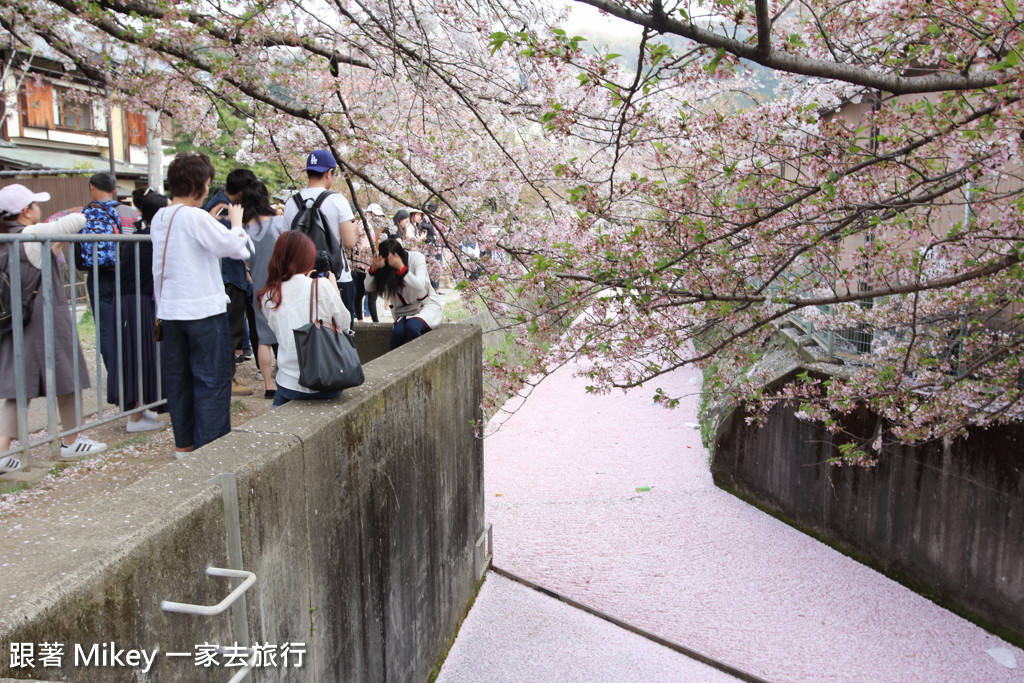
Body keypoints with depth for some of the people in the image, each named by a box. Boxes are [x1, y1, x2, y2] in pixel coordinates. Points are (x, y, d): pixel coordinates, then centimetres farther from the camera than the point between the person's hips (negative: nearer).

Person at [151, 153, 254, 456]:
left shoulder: (159, 218, 9)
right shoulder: (196, 217, -15)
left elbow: (158, 267, 16)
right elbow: (233, 246, -15)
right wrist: (236, 222, 1)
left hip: (171, 309, 8)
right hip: (204, 309, -8)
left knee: (178, 377, 13)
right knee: (212, 378, 0)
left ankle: (183, 443, 21)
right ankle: (209, 444, 2)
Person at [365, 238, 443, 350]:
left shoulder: (417, 257, -12)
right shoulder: (385, 265, -2)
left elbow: (420, 286, -26)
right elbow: (369, 288, -8)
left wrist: (401, 267, -37)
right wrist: (373, 268, -27)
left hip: (427, 305, -2)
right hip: (404, 311, 3)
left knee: (411, 327, -34)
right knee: (398, 331, -30)